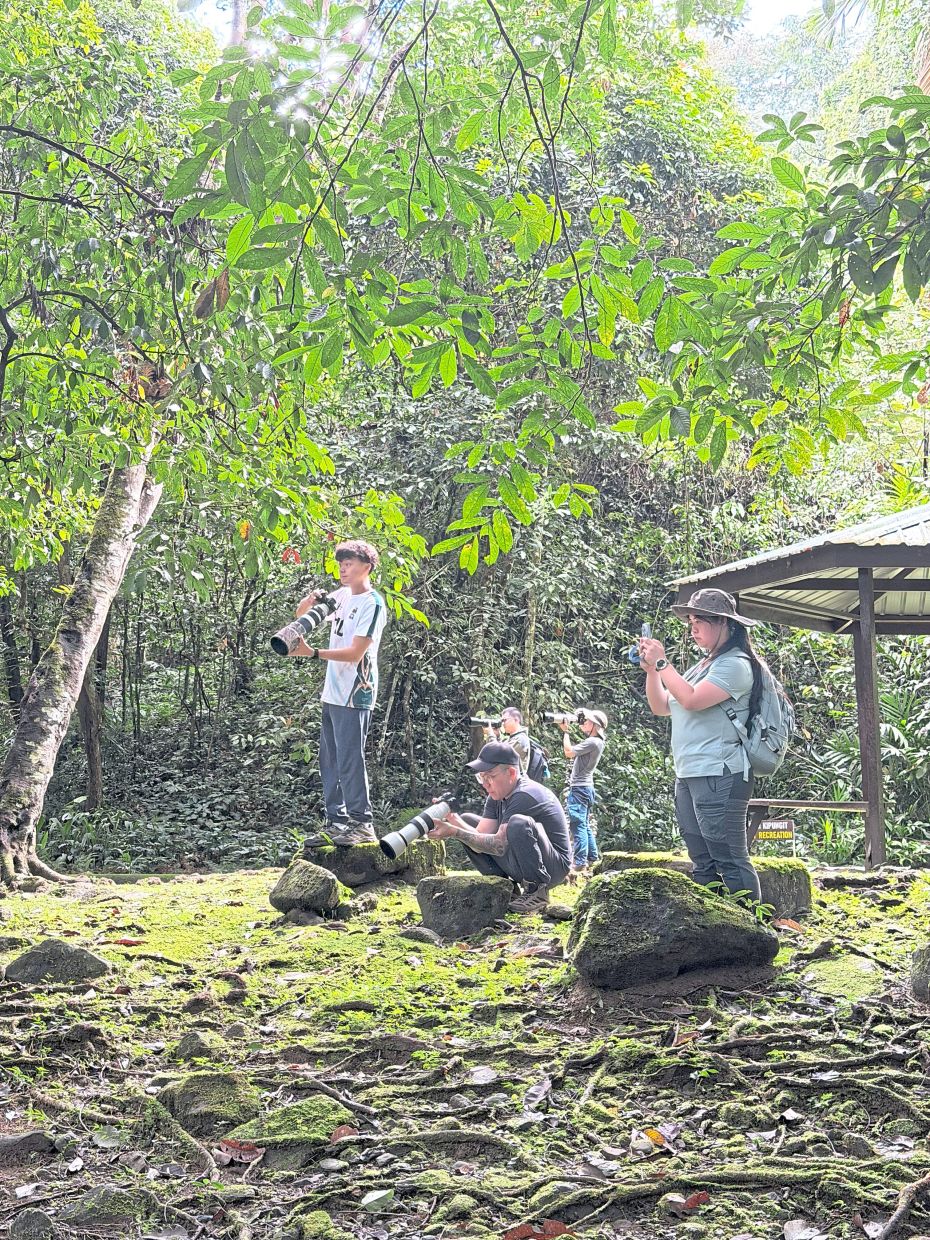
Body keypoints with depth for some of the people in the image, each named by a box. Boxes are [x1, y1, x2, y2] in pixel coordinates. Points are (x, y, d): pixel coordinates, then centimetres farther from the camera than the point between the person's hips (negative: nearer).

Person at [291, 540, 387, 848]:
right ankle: (336, 824, 16)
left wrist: (313, 653, -26)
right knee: (330, 761, 10)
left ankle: (362, 825, -3)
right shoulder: (342, 595, 14)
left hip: (354, 695, -9)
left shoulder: (372, 603, -10)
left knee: (350, 760, -9)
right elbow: (301, 614, 21)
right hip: (332, 693, 9)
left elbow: (355, 653, -17)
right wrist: (310, 601, -2)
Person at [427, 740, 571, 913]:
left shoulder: (525, 796, -23)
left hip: (553, 866, -9)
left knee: (519, 823, -37)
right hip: (517, 865, 9)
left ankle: (537, 892, -18)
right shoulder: (497, 796, 5)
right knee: (467, 820, 6)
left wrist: (454, 833, -34)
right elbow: (481, 841, -6)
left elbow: (500, 845, -30)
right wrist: (453, 819, -22)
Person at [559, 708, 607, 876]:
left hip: (579, 789, -10)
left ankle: (579, 863, -12)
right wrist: (565, 730, 13)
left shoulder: (592, 742, -17)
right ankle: (592, 858, 22)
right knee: (585, 825, 16)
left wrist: (565, 731, -8)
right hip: (585, 787, 10)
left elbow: (568, 752, -19)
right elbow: (571, 752, 20)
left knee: (578, 826, -10)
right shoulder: (594, 741, 13)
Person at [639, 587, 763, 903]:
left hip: (718, 775, -9)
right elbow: (661, 707, 21)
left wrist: (662, 663, -11)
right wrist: (650, 669, 7)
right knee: (703, 865, 10)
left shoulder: (735, 664, -9)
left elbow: (692, 700, -20)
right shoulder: (701, 666, 19)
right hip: (687, 775, 10)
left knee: (730, 861, -10)